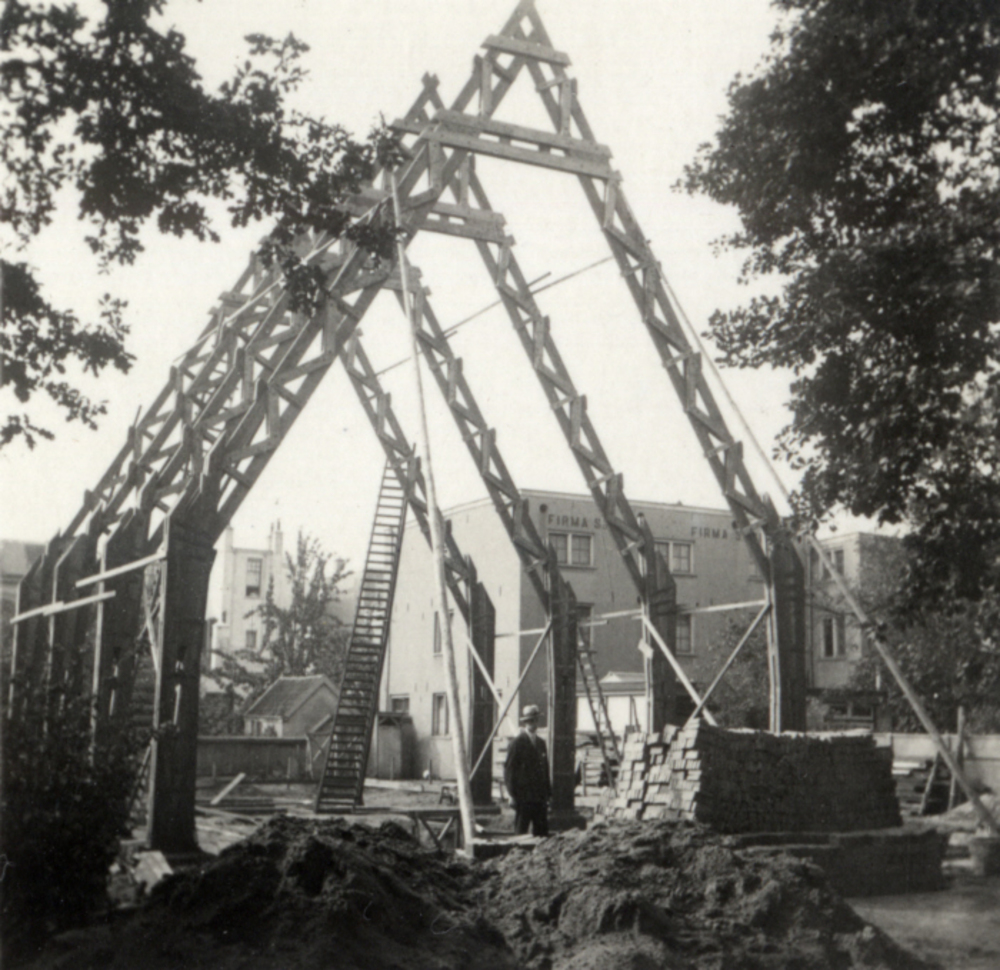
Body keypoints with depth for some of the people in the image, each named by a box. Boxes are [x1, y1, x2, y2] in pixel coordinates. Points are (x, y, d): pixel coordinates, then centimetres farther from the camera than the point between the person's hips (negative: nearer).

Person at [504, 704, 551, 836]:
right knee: (521, 831, -3)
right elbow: (509, 770, -7)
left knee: (542, 831, 5)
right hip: (523, 796, -6)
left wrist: (548, 793, 13)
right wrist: (512, 794, -10)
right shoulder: (517, 743, -6)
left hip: (540, 797, 6)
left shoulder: (541, 743, 15)